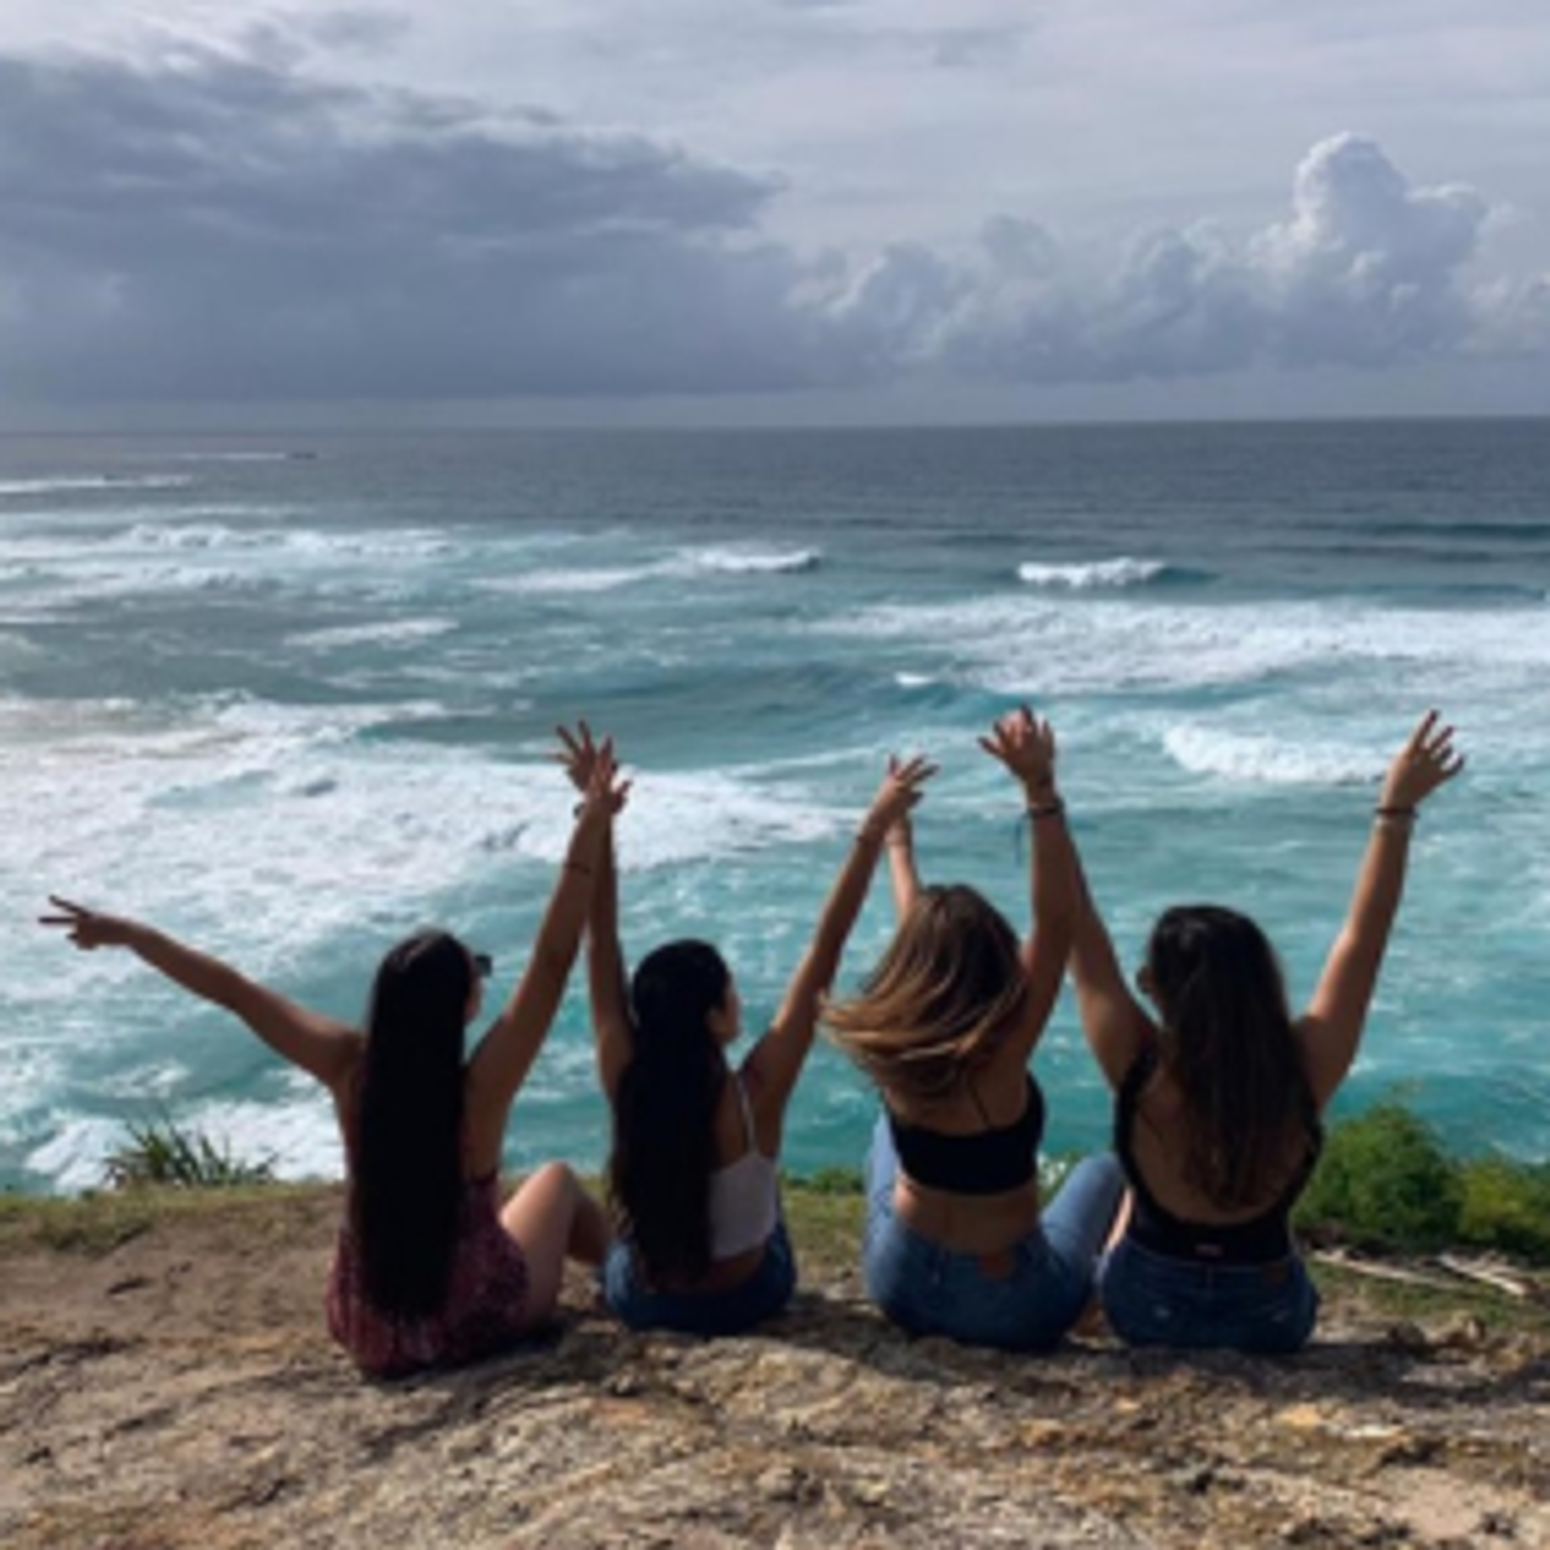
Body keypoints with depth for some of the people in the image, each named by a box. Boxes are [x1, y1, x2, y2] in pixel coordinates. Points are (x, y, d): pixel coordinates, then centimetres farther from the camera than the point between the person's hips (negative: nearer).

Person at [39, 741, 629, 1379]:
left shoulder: (351, 1067, -16)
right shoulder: (480, 1087, -26)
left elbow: (236, 992, -8)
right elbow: (552, 961, -29)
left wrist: (125, 933, 2)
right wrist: (590, 831, -31)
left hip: (372, 1335, 4)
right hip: (481, 1322, -3)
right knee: (557, 1179, 22)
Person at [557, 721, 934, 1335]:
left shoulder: (626, 1084, -24)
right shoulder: (753, 1097, -31)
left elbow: (600, 943, -18)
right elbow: (823, 955, -30)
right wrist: (873, 830, -28)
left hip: (638, 1300, 2)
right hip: (742, 1302, -2)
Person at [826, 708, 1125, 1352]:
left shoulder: (892, 1054, -16)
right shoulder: (999, 1057, -28)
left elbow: (919, 935, 2)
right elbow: (1056, 921, -32)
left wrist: (897, 841, 17)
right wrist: (1040, 790, -36)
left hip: (898, 1287, 3)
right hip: (1012, 1311, -3)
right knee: (1101, 1169, 25)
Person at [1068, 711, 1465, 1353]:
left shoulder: (1139, 1074, -28)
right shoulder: (1302, 1074, -26)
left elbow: (1079, 934, -21)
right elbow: (1362, 938, -16)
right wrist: (1397, 809, -11)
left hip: (1145, 1314, -1)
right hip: (1271, 1322, 1)